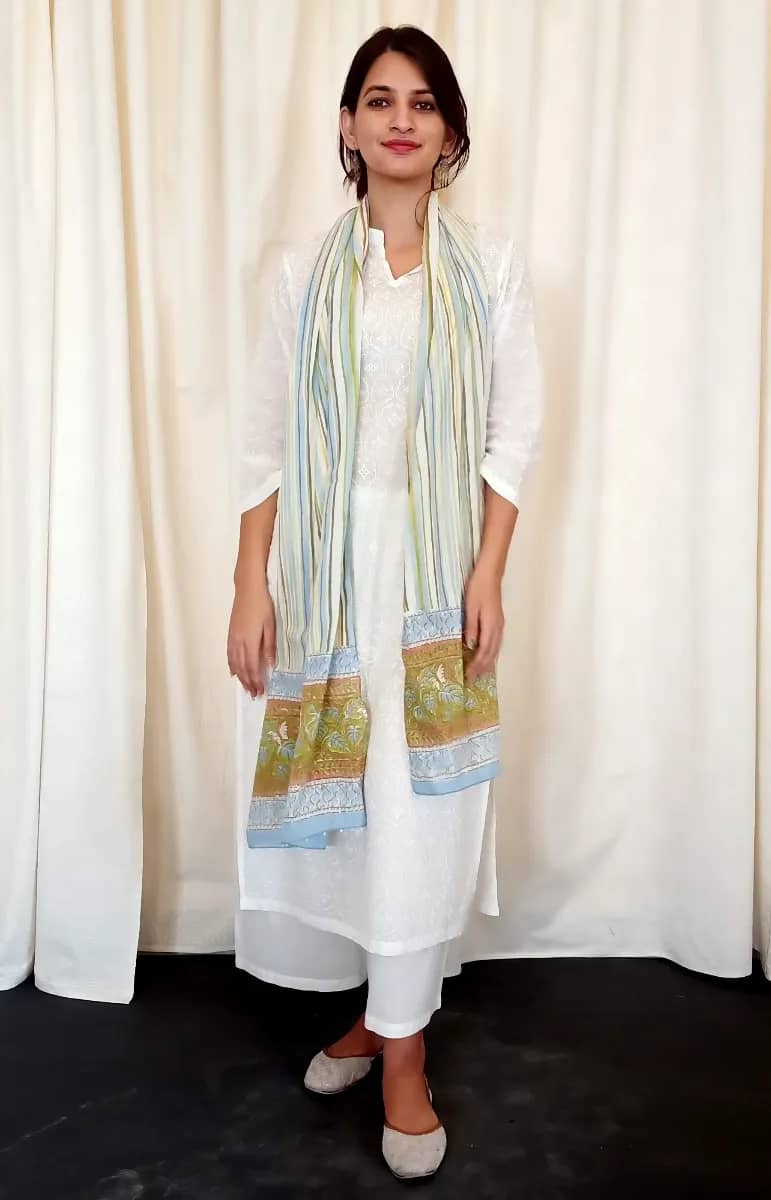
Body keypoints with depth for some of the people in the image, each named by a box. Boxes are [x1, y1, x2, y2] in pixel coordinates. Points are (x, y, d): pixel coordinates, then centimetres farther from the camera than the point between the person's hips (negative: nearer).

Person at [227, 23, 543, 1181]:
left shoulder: (492, 264, 3)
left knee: (422, 806, 0)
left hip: (437, 565, -1)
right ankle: (380, 1007, 32)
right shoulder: (303, 269, 6)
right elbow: (266, 440, 3)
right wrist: (252, 587, -2)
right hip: (327, 566, 2)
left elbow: (517, 432, 1)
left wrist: (489, 575, -9)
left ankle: (401, 1046, 18)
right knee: (340, 796, 9)